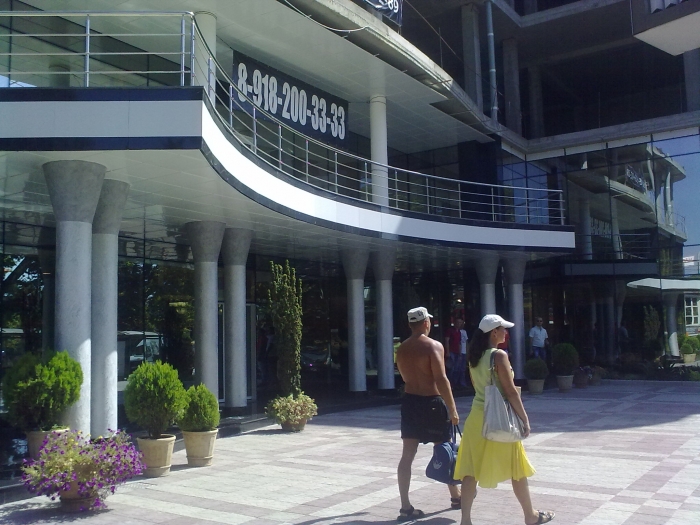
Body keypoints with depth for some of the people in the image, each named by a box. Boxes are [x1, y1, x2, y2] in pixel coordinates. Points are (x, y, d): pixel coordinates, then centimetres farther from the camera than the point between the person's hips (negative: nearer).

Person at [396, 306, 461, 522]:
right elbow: (441, 380, -19)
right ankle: (456, 496, 29)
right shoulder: (434, 346, -13)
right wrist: (452, 409, -16)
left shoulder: (401, 349, 6)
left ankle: (405, 507, 2)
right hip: (432, 402, -5)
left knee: (407, 455, 3)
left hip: (410, 401, 5)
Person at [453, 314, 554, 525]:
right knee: (517, 468, 11)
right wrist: (525, 418, -9)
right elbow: (510, 392, -15)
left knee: (471, 470, 5)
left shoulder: (474, 357, 7)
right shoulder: (499, 355, -15)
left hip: (477, 417, 6)